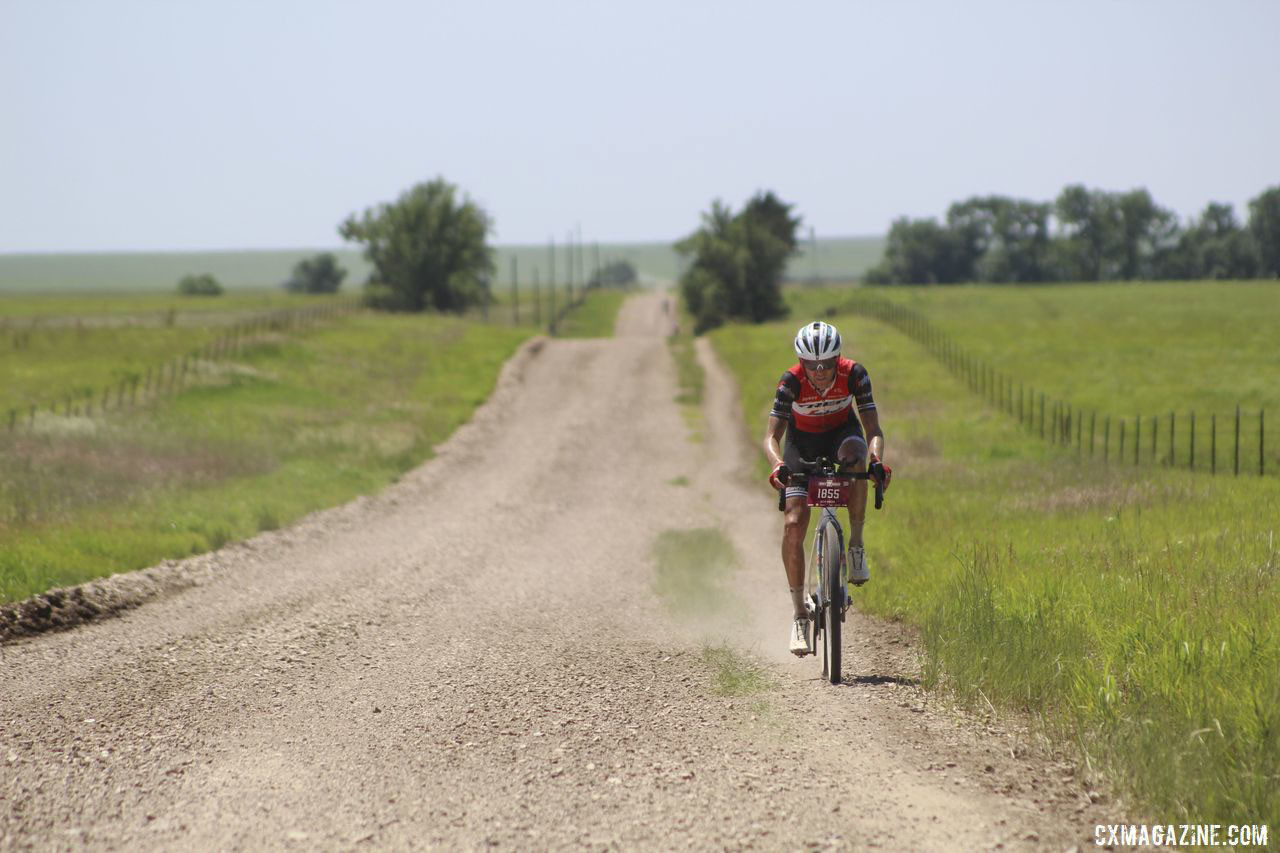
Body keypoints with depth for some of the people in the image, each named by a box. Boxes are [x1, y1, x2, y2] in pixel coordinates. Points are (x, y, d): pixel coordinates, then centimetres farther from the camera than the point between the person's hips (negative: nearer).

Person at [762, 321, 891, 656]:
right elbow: (772, 435, -32)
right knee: (794, 524, -16)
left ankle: (856, 545, -22)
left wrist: (878, 460, -50)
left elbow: (873, 428, -30)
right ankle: (798, 613, -6)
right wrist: (777, 464, -53)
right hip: (803, 442, 0)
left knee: (854, 454, -39)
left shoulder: (853, 374, -27)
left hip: (842, 433, 0)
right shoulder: (791, 382, -28)